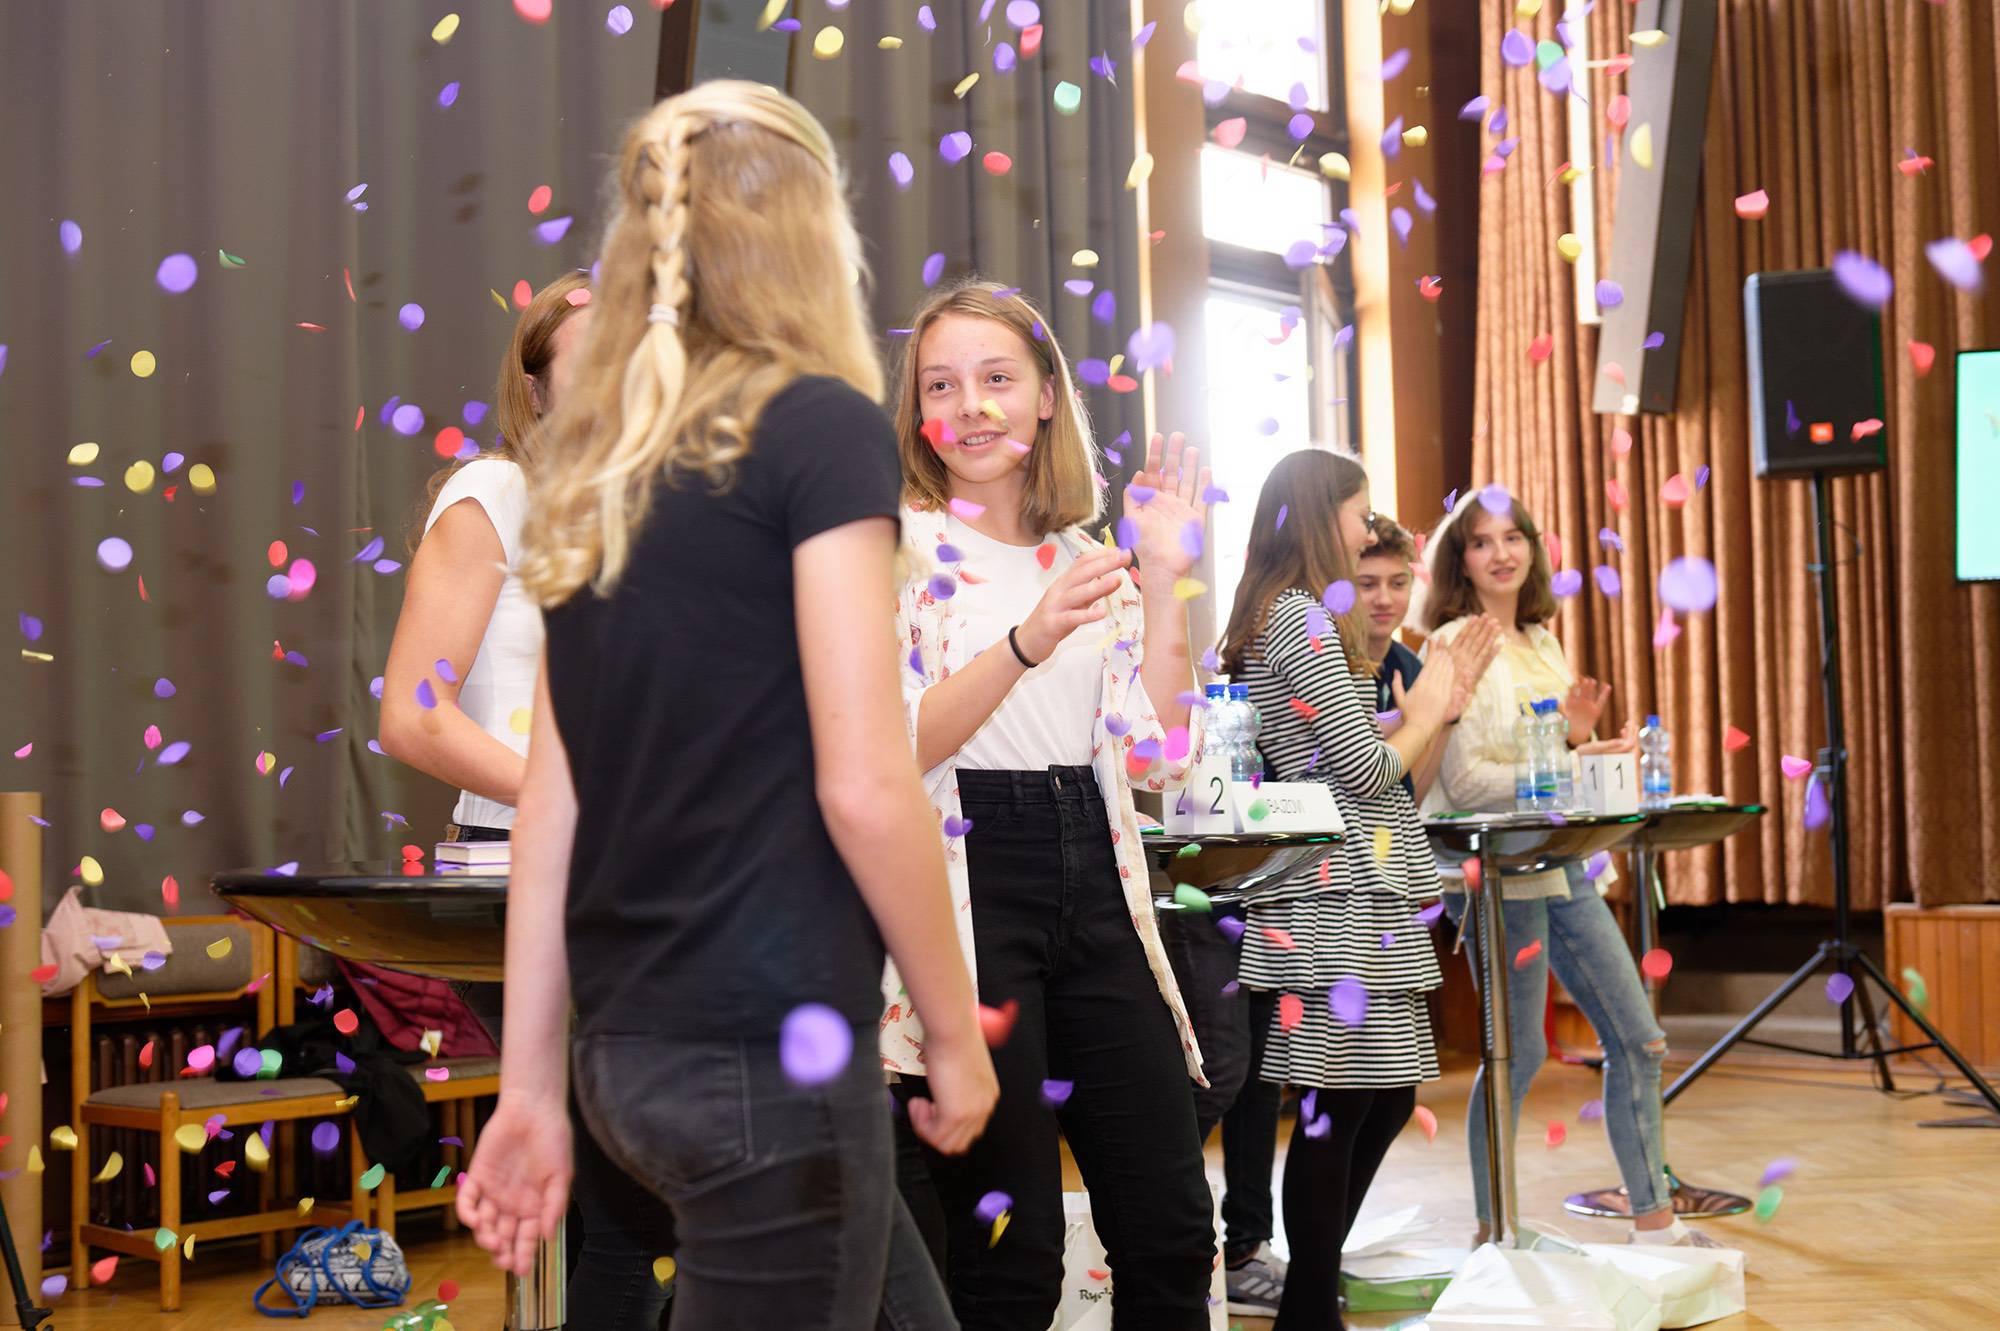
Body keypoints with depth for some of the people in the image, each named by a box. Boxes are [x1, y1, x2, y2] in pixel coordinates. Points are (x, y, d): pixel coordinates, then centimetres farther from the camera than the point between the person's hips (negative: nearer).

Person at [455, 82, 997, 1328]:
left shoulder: (594, 477, 9)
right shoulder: (820, 424, -10)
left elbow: (550, 803, 8)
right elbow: (864, 790, -15)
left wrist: (531, 1083, 12)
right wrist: (959, 1032, -3)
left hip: (631, 1050, 7)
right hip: (760, 1051, -7)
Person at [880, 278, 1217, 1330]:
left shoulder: (1087, 558, 12)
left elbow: (1158, 758, 4)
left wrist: (1162, 579, -4)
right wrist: (1029, 641, -27)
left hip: (1094, 883, 5)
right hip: (970, 882, -5)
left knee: (1172, 1233, 7)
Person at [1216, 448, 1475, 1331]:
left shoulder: (1271, 618, 20)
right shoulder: (1302, 618, -11)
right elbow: (1364, 768, -14)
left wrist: (1427, 711, 19)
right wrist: (1424, 717, 4)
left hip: (1354, 893, 10)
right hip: (1340, 899, -10)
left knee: (1384, 1095, 12)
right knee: (1341, 1101, -5)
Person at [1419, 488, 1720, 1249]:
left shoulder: (1542, 644, 14)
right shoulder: (1454, 646, -9)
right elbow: (1464, 781, -17)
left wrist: (1580, 735, -1)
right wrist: (1575, 767, -23)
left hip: (1563, 864, 8)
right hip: (1495, 871, -8)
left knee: (1637, 1041, 9)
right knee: (1519, 1053, -3)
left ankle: (1652, 1221, 21)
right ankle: (1491, 1234, 12)